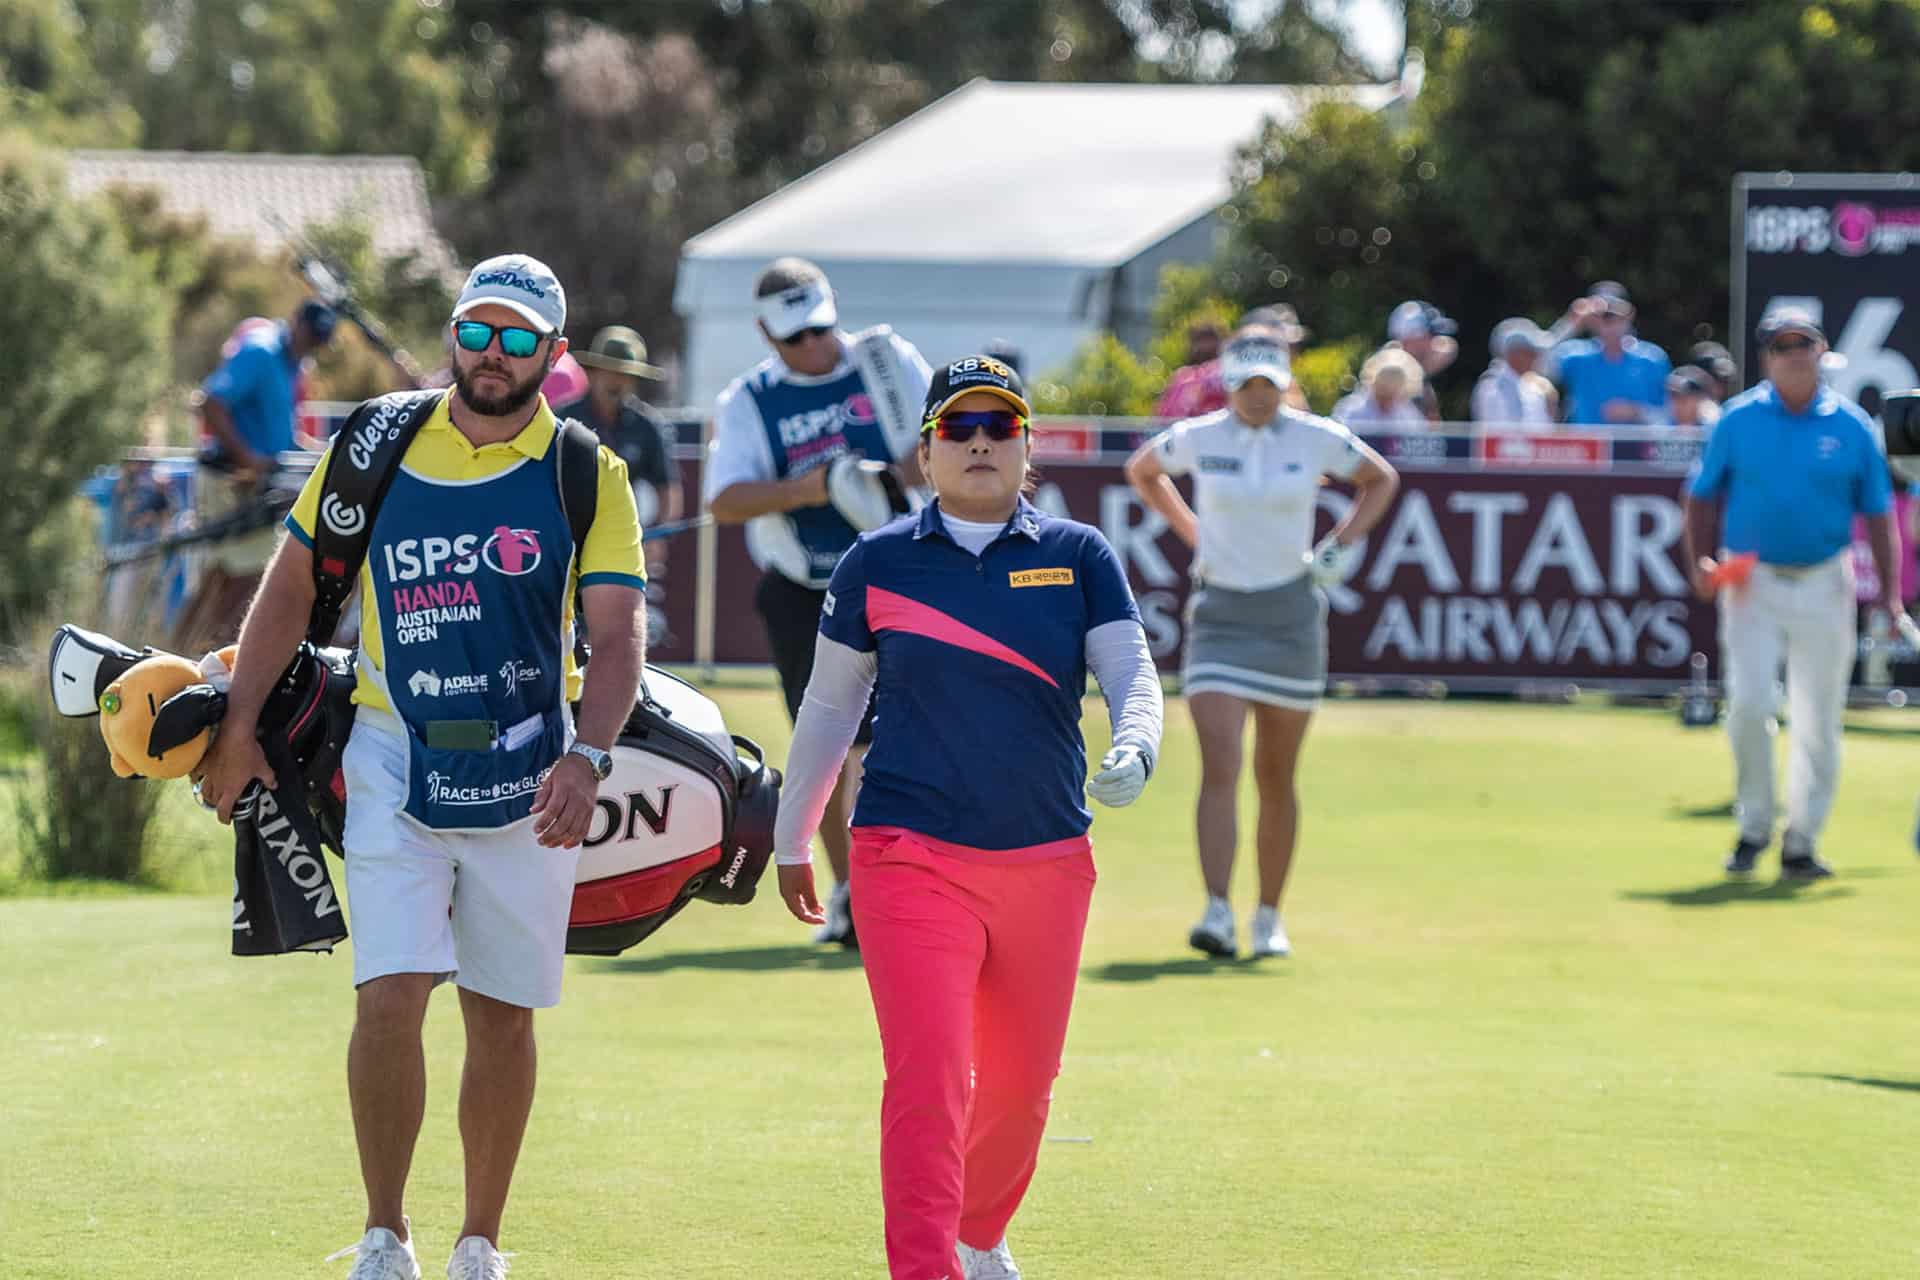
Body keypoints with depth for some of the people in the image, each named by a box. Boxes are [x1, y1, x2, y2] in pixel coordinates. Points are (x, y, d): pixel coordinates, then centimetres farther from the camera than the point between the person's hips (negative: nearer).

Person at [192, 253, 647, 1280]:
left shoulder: (586, 477, 0)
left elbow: (618, 635, -7)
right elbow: (292, 587, 12)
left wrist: (586, 756, -22)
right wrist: (236, 727, 8)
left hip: (527, 776, 0)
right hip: (395, 765, 0)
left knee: (504, 1020, 8)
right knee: (389, 1000, -12)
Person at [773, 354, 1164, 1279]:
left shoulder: (1078, 557, 4)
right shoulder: (878, 562, 3)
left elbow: (1131, 674, -4)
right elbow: (830, 705, 12)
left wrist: (1132, 751, -26)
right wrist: (791, 838, 16)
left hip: (1047, 859, 2)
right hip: (912, 855, -2)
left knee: (1020, 1084, 15)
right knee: (928, 1077, -16)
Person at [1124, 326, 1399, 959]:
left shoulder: (1316, 439, -3)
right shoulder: (1197, 438, -2)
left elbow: (1382, 480, 14)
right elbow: (1141, 470, 19)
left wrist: (1341, 546, 2)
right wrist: (1192, 531, 9)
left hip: (1290, 615, 1)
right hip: (1218, 615, -1)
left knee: (1276, 780, 7)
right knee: (1218, 768, -15)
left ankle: (1269, 918, 21)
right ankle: (1217, 913, -23)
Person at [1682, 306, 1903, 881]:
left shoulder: (1850, 425, 2)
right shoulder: (1738, 419, 1)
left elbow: (1877, 512, 6)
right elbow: (1703, 497, 8)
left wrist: (1889, 591, -2)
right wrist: (1701, 563, -8)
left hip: (1823, 583, 1)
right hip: (1752, 580, -1)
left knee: (1818, 720, 2)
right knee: (1748, 703, -13)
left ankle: (1801, 844, 12)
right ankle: (1753, 828, 4)